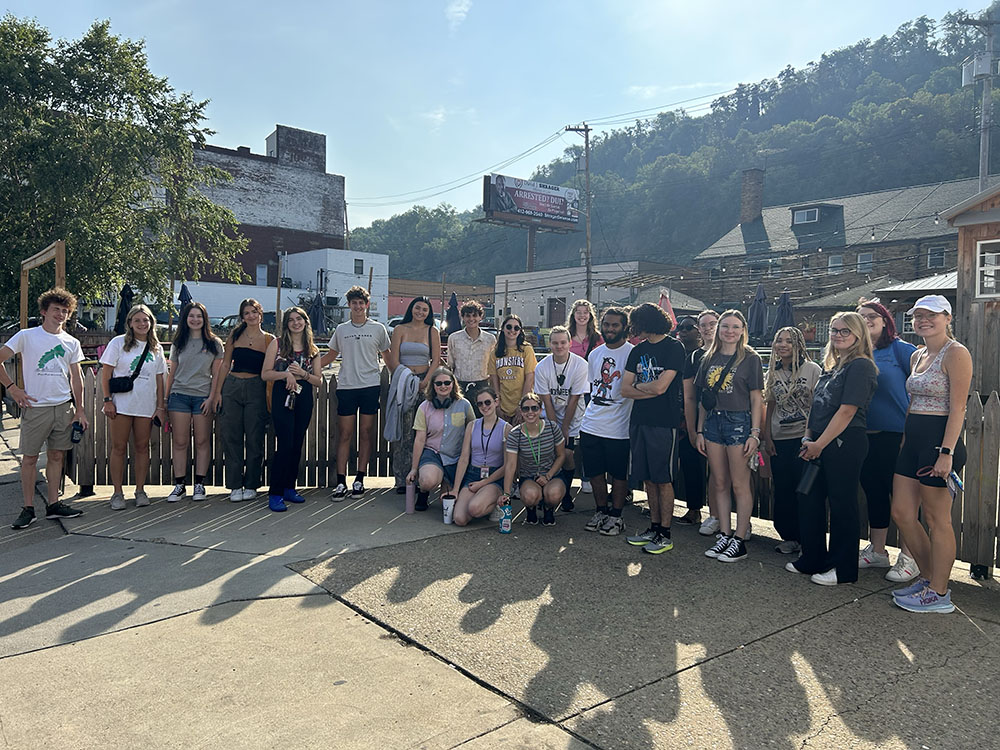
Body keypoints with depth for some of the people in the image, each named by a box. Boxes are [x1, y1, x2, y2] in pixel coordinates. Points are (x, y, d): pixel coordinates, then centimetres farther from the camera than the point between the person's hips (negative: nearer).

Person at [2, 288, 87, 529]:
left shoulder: (72, 343, 9)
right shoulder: (26, 336, -2)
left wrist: (79, 410, 9)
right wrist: (11, 387, -6)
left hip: (64, 407, 4)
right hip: (35, 407, -3)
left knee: (57, 456, 9)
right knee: (30, 457, 1)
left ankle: (53, 504, 17)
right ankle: (28, 509, 9)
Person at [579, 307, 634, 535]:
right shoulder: (595, 354, 12)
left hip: (618, 428, -6)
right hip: (591, 425, 6)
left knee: (619, 474, 6)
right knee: (595, 471, 13)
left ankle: (615, 515, 20)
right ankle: (600, 511, 29)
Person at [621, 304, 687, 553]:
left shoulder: (674, 347, -6)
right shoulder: (638, 350, 14)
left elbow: (660, 386, -16)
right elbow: (625, 389, 7)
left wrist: (638, 385, 2)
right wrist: (651, 389, -6)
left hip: (664, 422, -6)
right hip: (639, 420, 6)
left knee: (663, 479, -1)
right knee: (648, 478, 10)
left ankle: (665, 535, 8)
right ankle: (654, 528, 21)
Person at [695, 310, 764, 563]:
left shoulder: (750, 359, -2)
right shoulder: (709, 359, 12)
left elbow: (756, 399, -4)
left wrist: (755, 433, -10)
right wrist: (700, 430, 9)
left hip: (739, 421, -5)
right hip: (713, 421, 5)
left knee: (740, 485, -1)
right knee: (720, 483, 9)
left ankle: (740, 540, 7)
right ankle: (724, 535, 18)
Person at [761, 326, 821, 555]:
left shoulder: (813, 370, -2)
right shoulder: (772, 373, 11)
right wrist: (766, 437, 8)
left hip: (804, 437, -4)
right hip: (779, 440, 4)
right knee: (783, 489, 7)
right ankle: (788, 537, 18)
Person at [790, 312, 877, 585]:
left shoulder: (861, 366, -10)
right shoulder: (830, 365, 17)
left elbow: (847, 411, -17)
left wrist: (819, 444, -16)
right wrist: (807, 438, 6)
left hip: (844, 444, -9)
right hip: (819, 445, 9)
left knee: (842, 504, 1)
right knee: (809, 499, 12)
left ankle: (843, 568, 14)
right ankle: (812, 560, 26)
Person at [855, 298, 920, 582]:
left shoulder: (900, 349, -5)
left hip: (897, 436, -6)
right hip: (865, 436, 6)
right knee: (873, 492, 13)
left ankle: (908, 557, 11)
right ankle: (877, 550, 26)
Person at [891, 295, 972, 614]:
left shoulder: (955, 353, -10)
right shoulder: (918, 356, 16)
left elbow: (957, 408, -15)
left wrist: (946, 453, -20)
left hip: (939, 441, -9)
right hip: (913, 441, 9)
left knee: (937, 520, 0)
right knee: (901, 513, 10)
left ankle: (939, 594, 12)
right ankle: (928, 578, 26)